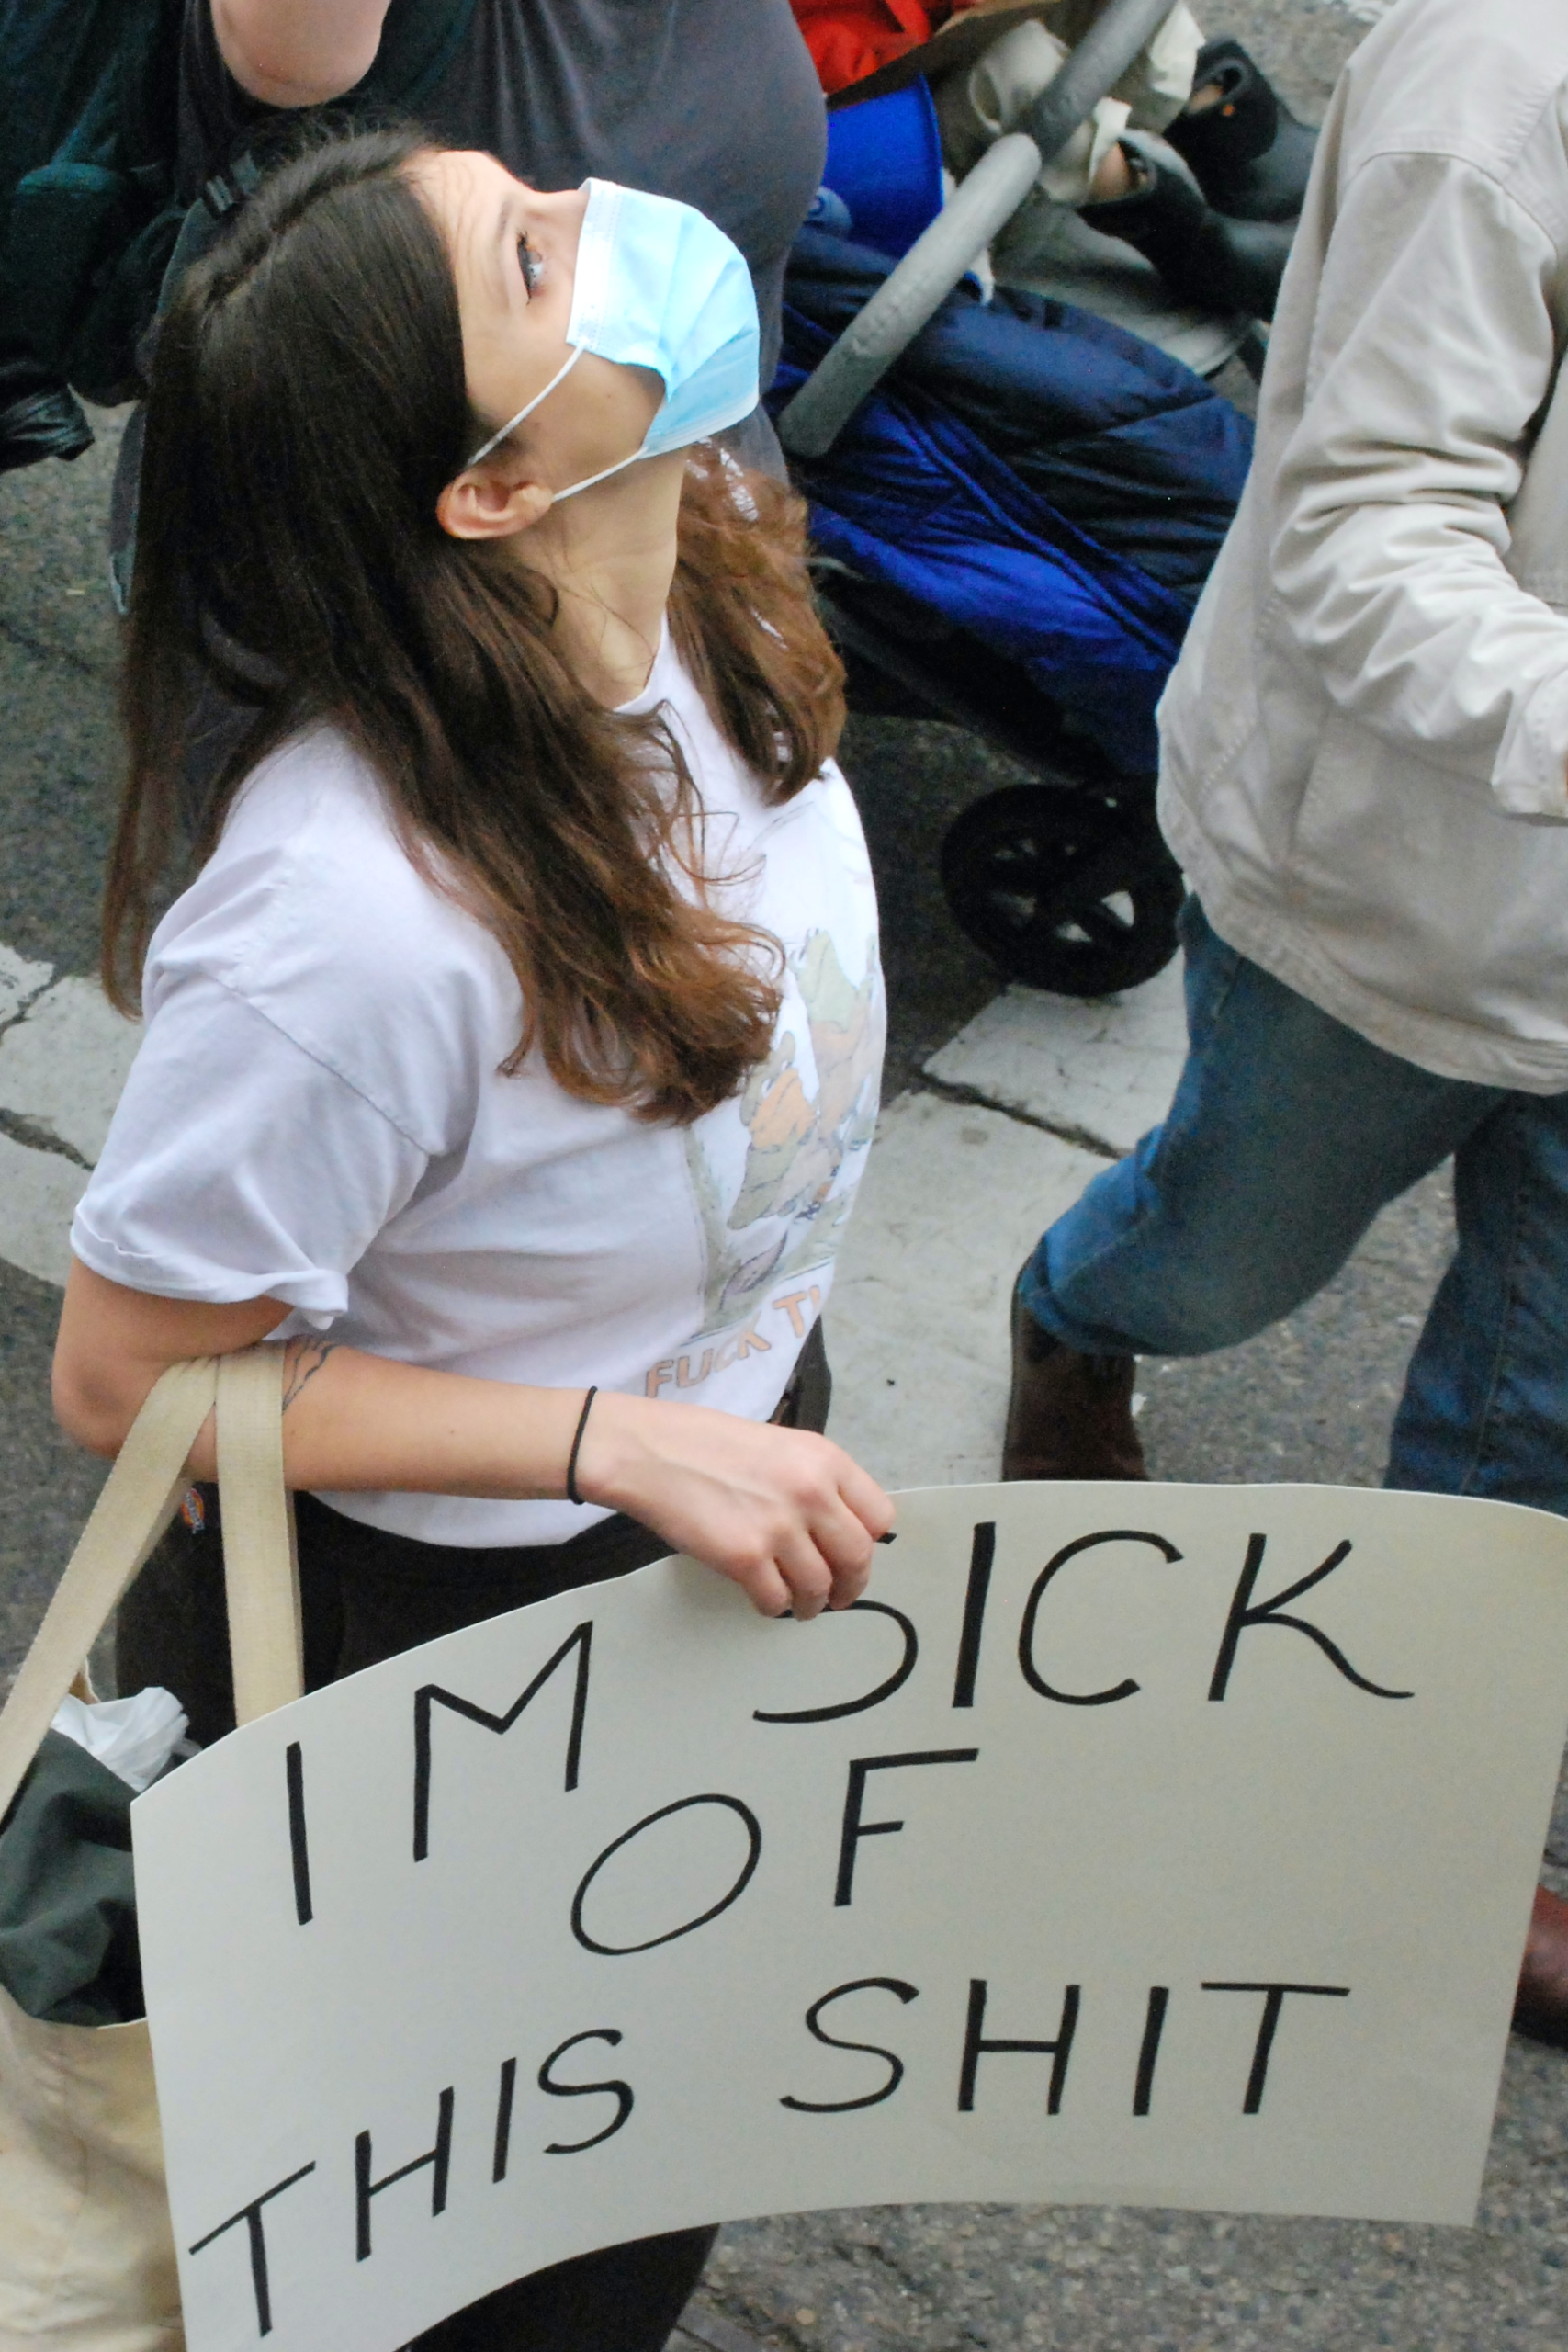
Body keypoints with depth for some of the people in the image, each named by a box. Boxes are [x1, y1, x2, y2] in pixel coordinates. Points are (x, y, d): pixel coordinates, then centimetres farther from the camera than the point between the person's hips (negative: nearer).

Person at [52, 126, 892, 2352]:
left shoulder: (709, 562, -17)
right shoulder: (357, 919, -40)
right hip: (437, 1637, -6)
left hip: (723, 1453, 7)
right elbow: (123, 1380, -25)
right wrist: (619, 1440, -30)